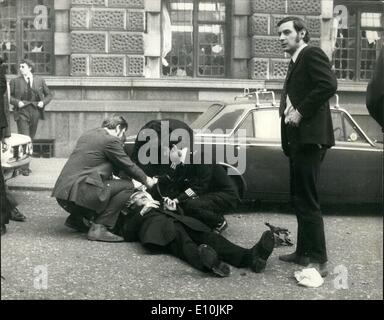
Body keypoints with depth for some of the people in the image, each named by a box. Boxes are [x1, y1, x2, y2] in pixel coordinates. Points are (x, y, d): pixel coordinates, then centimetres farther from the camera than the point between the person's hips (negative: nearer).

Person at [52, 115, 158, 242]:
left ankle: (75, 218, 21)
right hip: (78, 194, -9)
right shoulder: (111, 140, -5)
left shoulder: (87, 135, 22)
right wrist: (147, 180, 18)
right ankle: (99, 227, -8)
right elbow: (128, 165, 1)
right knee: (127, 185, -3)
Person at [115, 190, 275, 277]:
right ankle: (207, 261, -72)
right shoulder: (131, 215, 33)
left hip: (178, 221, 4)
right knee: (181, 239, -38)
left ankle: (250, 256, -50)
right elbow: (127, 236, 11)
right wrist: (142, 212, 8)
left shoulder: (158, 205, 44)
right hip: (156, 228, -4)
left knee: (207, 235, -26)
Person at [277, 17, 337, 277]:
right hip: (298, 139, 10)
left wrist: (300, 111, -19)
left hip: (309, 138, -10)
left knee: (308, 201, -8)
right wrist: (289, 111, 7)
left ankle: (319, 260, -2)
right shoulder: (296, 63, 22)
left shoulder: (312, 54, -6)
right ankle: (304, 252, 24)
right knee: (300, 198, 14)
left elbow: (329, 85, -21)